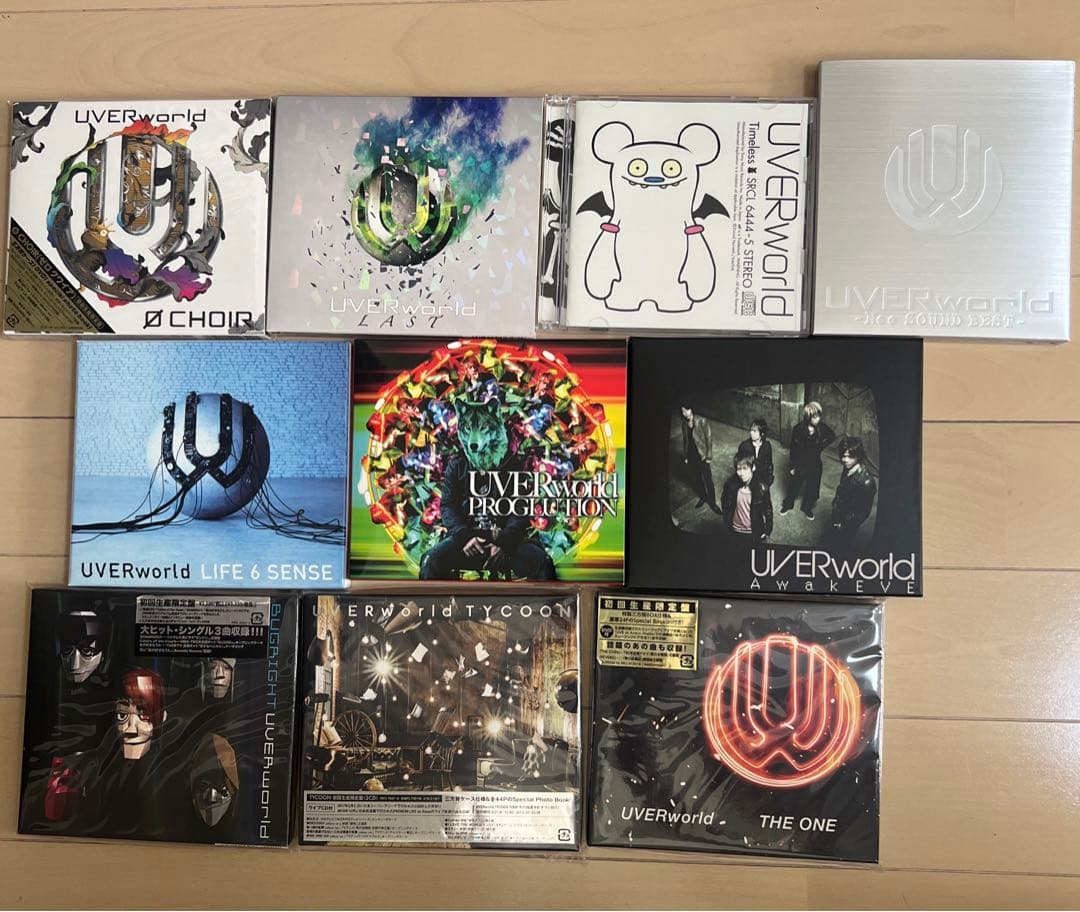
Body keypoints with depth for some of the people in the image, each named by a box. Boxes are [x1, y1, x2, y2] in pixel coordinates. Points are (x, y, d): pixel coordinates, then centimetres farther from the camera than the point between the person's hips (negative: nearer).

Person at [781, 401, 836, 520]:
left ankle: (807, 508, 41)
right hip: (799, 463, -2)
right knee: (793, 485, 17)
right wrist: (792, 466, -10)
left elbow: (832, 437, 6)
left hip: (814, 463, 2)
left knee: (812, 488, 16)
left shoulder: (822, 428, -16)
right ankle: (787, 505, 43)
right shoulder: (798, 429, -23)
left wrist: (821, 447, -3)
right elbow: (793, 449, -15)